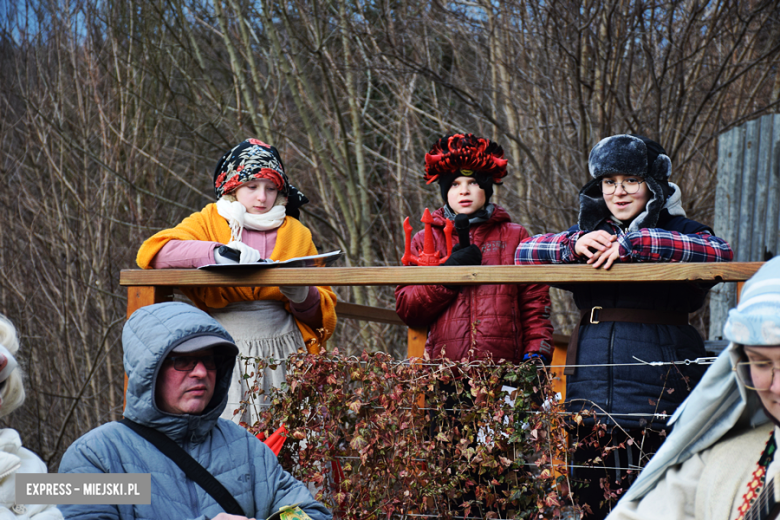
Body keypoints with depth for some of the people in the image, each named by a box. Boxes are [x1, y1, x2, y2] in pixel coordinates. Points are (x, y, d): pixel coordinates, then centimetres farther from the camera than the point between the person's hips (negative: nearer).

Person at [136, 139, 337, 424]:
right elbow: (152, 251, -8)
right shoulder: (208, 223, 10)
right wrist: (218, 253, -19)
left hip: (283, 354, 2)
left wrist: (301, 295, -9)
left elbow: (323, 312, 15)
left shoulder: (296, 233, 17)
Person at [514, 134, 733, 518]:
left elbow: (718, 252, -17)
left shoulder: (677, 230, 4)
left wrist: (631, 245, -21)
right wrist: (574, 245, -13)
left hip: (658, 390, -4)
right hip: (592, 391, 4)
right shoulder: (589, 232, 16)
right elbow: (524, 253, 7)